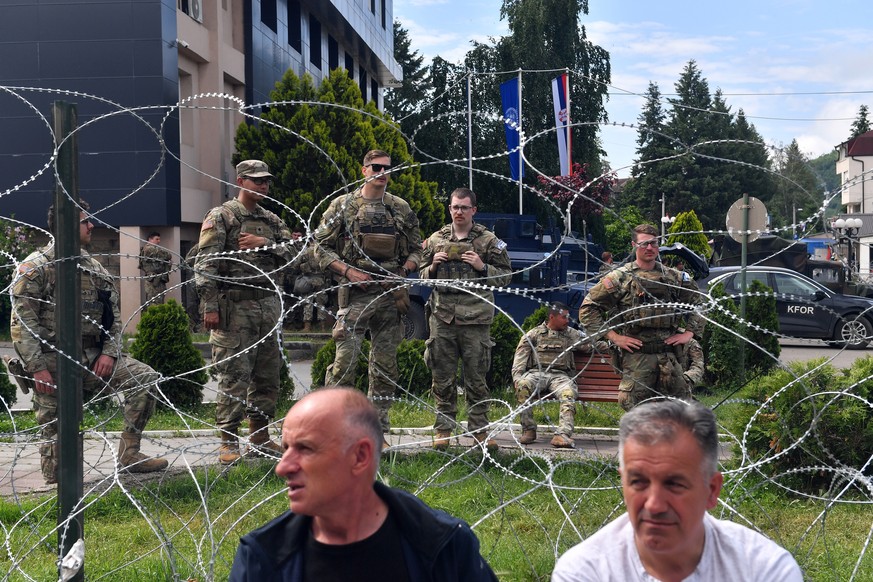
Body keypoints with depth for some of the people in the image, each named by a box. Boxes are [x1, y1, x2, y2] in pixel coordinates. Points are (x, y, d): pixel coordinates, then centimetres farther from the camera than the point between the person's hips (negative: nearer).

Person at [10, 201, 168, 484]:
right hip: (52, 362, -5)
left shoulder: (93, 267, 13)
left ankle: (129, 453, -3)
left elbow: (113, 314, 13)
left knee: (146, 378, -10)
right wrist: (37, 368, -18)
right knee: (57, 432, -4)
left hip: (91, 356, 5)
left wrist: (109, 352, -4)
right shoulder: (35, 267, -5)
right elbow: (21, 323, -11)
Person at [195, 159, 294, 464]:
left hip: (268, 306, 7)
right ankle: (228, 442, 0)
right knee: (234, 376, -7)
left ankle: (260, 437, 21)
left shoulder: (272, 220, 17)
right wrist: (210, 306, -18)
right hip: (234, 307, -7)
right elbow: (206, 264, -10)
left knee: (268, 376, 10)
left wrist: (265, 243, -10)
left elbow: (292, 253, 7)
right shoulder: (221, 217, -2)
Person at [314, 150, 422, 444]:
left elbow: (416, 248, 16)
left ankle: (378, 430, 16)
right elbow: (321, 246, 1)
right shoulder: (343, 206, 1)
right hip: (355, 294, -3)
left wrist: (402, 271, -3)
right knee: (345, 359, -10)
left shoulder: (401, 209, 10)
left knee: (385, 365, 7)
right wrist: (348, 271, -11)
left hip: (391, 296, 4)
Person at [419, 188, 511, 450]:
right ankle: (444, 428, 13)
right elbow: (423, 276, 21)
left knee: (476, 377, 2)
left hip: (475, 317, -2)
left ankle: (479, 429, 10)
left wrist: (482, 267, -9)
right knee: (442, 376, 5)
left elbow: (505, 276, 6)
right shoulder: (436, 240, 13)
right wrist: (433, 266, 0)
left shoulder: (488, 240, 6)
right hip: (442, 315, 2)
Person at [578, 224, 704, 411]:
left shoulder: (675, 278, 13)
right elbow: (588, 308, 0)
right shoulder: (619, 278, 2)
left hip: (669, 354, 3)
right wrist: (614, 337, -5)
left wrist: (689, 332, 10)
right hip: (636, 356, -3)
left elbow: (698, 303, 25)